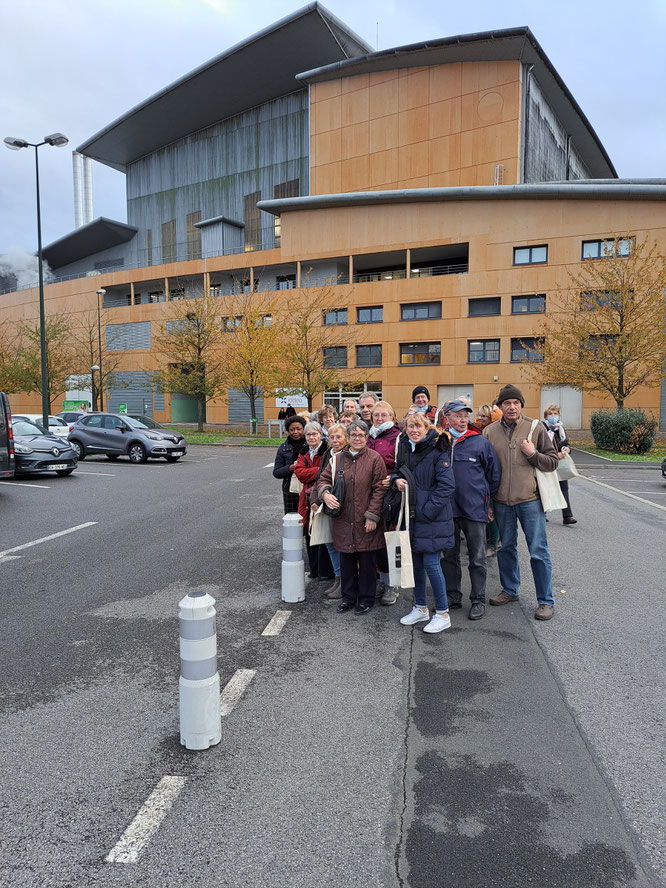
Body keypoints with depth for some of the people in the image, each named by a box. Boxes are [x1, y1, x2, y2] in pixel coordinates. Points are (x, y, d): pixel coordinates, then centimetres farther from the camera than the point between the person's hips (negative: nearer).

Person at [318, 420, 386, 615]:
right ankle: (348, 597, 28)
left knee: (367, 561, 7)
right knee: (346, 560, 13)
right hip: (343, 519, 4)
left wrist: (372, 516, -12)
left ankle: (366, 599, 22)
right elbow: (324, 478, 15)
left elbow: (379, 489, -7)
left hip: (365, 522, -3)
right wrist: (325, 493, -8)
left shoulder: (375, 459, -5)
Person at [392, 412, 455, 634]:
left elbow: (446, 485, -15)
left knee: (431, 563, -5)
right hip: (412, 516, 7)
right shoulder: (404, 449, 9)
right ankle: (421, 608, 29)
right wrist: (397, 479, -1)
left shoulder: (437, 451, -11)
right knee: (416, 561, 13)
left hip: (432, 518, -7)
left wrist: (427, 511, -18)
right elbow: (397, 471, 23)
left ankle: (443, 614, 11)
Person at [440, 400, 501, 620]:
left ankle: (478, 600, 19)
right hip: (447, 509, 3)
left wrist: (485, 498, 8)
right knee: (449, 555, 14)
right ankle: (452, 596, 28)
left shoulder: (480, 442, -3)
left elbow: (494, 473, 6)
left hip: (474, 509, -2)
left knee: (477, 558, 6)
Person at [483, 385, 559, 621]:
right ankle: (510, 590, 33)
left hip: (529, 499, -3)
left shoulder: (536, 428, -1)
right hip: (501, 501, 3)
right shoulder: (490, 432, 4)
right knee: (505, 548, 15)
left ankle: (546, 601, 13)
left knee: (538, 551, 1)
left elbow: (552, 462, 2)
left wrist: (533, 454, -15)